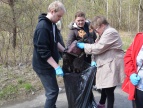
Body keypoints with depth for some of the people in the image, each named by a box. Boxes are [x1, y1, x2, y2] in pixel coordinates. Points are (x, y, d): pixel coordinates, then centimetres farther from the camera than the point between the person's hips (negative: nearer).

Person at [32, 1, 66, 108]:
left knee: (51, 90, 19)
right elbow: (43, 51, -26)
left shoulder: (52, 24, 5)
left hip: (49, 64, 9)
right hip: (43, 65, -9)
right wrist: (57, 67, -25)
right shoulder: (42, 27, -24)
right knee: (53, 91, -3)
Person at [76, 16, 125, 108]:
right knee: (105, 86, 24)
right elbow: (99, 47, 18)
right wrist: (94, 60, 7)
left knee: (109, 90, -3)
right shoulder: (106, 33, 15)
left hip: (112, 65, -11)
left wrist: (84, 46, -11)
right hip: (107, 64, 11)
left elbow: (99, 47, -22)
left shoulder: (110, 33, -19)